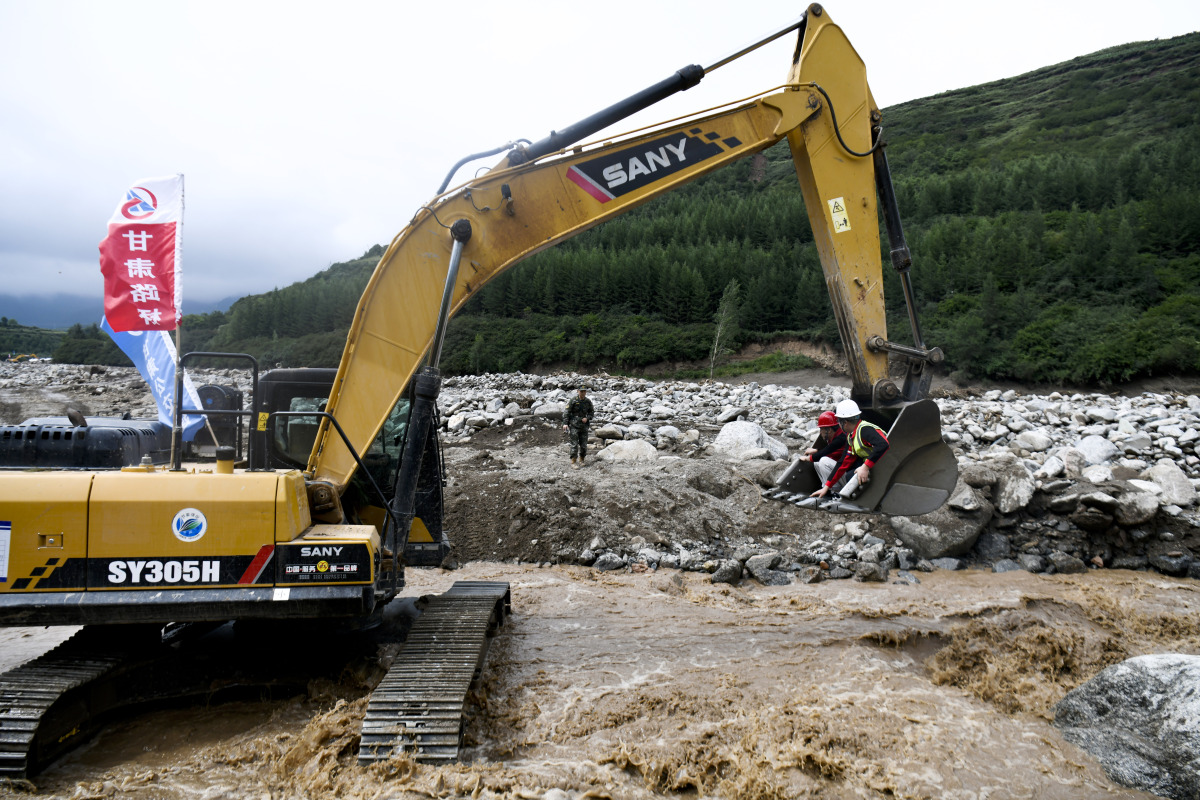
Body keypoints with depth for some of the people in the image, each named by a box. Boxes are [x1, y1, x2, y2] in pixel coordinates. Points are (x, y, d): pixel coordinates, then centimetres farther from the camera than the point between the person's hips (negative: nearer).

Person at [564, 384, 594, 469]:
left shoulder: (588, 402, 2)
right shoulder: (573, 400, -9)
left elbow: (591, 412, 13)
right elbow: (567, 412, -8)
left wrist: (587, 418, -6)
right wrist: (565, 423, -16)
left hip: (584, 426, 4)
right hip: (574, 425, -4)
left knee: (583, 445, 6)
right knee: (574, 444, -7)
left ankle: (581, 461, 22)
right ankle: (573, 462, -2)